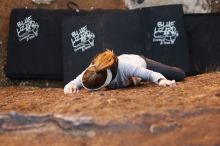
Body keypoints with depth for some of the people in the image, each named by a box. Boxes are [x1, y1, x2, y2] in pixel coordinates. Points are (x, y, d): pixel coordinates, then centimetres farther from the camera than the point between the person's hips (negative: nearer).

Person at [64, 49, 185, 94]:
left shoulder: (125, 66, -52)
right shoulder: (92, 71, -41)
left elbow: (152, 74, -44)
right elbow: (73, 83, -38)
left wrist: (161, 80, -64)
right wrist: (70, 86, -61)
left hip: (141, 62, -3)